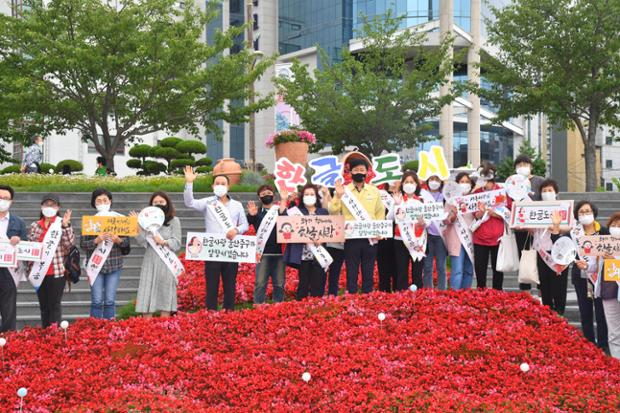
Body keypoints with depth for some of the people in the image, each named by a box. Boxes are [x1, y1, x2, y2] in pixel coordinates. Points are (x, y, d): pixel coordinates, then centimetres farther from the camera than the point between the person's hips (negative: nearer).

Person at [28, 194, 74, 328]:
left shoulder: (62, 224, -1)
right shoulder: (35, 225, 9)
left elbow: (70, 244, -11)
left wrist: (65, 226, -21)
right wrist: (30, 267, 5)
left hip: (57, 271, -4)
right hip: (39, 272, 4)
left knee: (54, 306, -2)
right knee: (43, 306, 10)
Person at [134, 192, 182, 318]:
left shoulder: (174, 220, 6)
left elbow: (177, 243, -2)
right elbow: (141, 242, 2)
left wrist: (164, 242, -18)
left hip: (166, 263, -2)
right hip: (150, 262, 2)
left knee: (165, 299, -2)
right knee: (146, 298, -1)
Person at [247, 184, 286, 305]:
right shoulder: (257, 212, 9)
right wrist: (250, 215, -23)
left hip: (279, 252, 1)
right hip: (263, 253, -1)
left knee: (279, 284, 5)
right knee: (260, 283, -4)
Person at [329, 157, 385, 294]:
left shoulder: (374, 191, 9)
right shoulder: (343, 190, 3)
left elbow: (381, 213, 12)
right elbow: (333, 211, -5)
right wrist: (338, 196, -19)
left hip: (370, 239, 2)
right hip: (351, 238, -2)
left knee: (368, 273, 7)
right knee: (351, 273, 2)